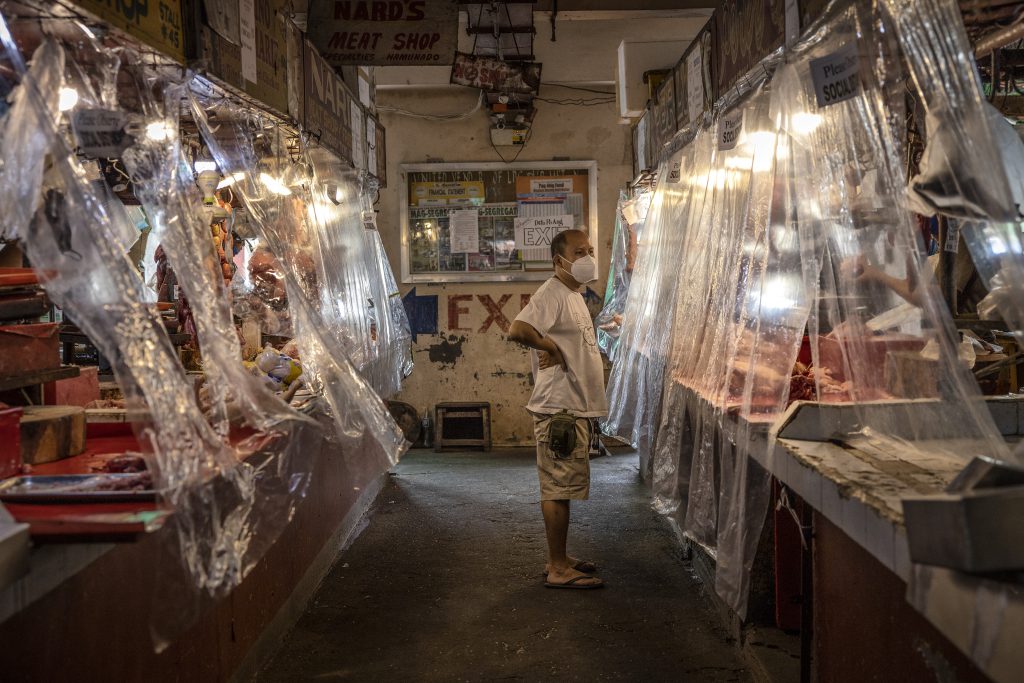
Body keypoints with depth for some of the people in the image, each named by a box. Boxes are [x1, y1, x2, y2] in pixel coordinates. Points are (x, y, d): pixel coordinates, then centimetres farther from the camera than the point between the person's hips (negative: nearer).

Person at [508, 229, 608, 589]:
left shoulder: (574, 296, 18)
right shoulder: (552, 294, -14)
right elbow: (517, 329, -31)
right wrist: (551, 348, -17)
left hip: (576, 409, 10)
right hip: (559, 410, -10)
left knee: (562, 487, 15)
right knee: (559, 488, -4)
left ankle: (559, 559, 24)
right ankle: (558, 568, 3)